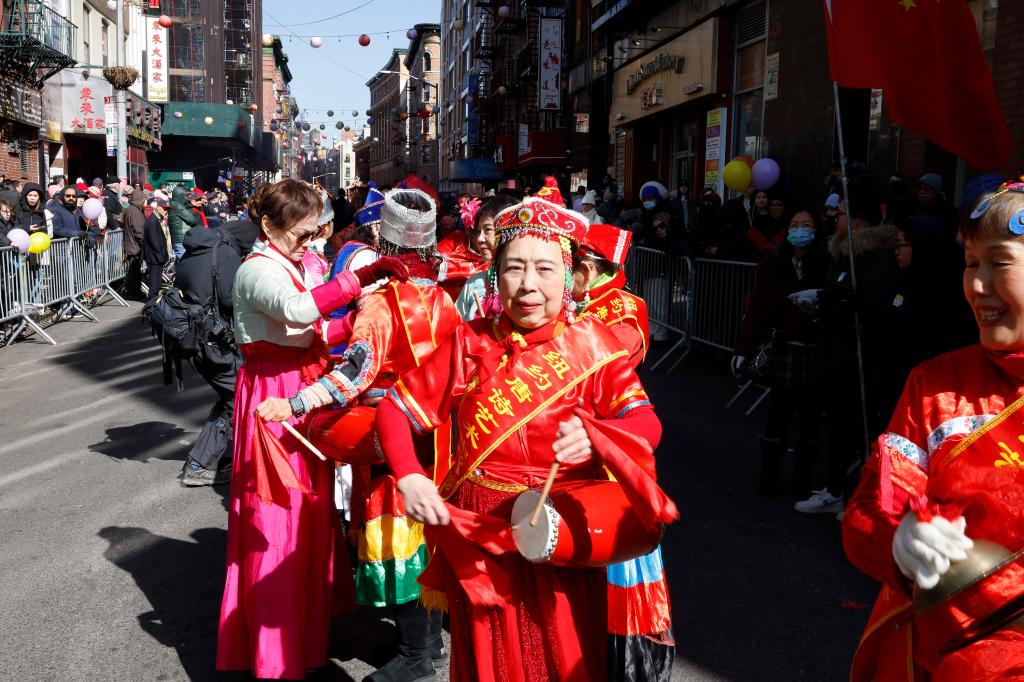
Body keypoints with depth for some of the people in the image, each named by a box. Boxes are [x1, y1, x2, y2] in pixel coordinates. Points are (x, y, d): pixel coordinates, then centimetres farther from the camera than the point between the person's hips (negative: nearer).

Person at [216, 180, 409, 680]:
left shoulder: (291, 264, 16)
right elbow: (299, 309, -36)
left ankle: (303, 627, 33)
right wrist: (360, 277, -40)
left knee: (309, 513, 16)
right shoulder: (258, 269, -15)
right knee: (276, 518, -3)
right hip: (273, 396, -9)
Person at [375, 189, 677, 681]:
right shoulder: (471, 344, -3)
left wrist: (592, 435, -37)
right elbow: (395, 408, 0)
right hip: (482, 535, 1)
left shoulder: (591, 342, -6)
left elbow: (647, 424, -16)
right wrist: (409, 477, -17)